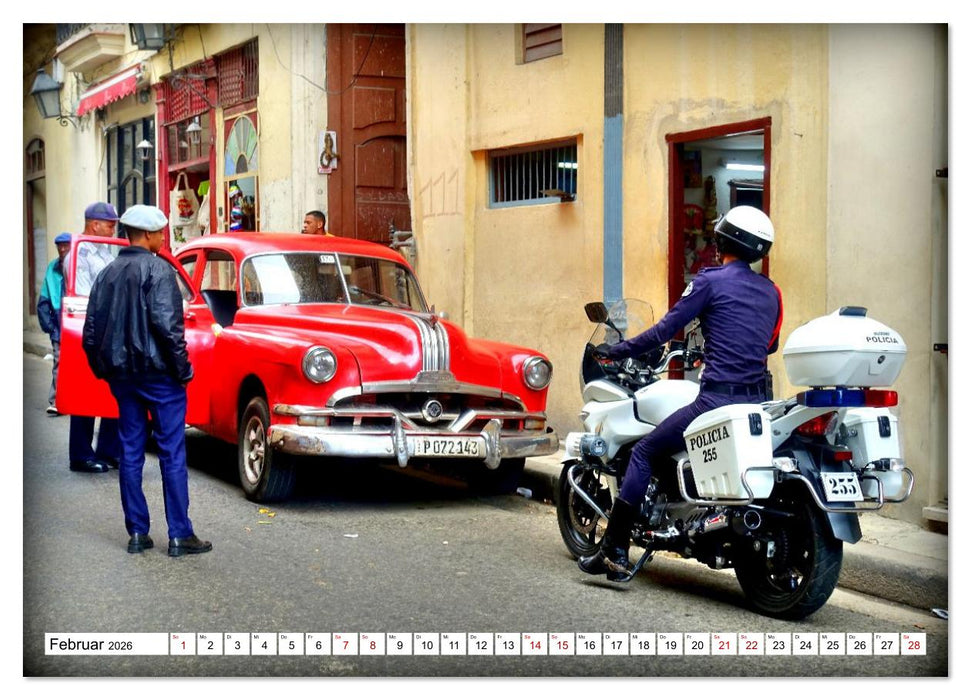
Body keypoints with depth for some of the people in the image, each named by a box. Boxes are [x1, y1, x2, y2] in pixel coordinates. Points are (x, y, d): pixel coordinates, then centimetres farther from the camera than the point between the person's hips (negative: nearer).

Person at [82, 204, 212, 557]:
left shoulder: (107, 273, 10)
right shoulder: (157, 269, -11)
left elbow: (90, 331, 12)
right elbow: (167, 324, -20)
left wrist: (102, 369, 21)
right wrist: (183, 368, -12)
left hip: (121, 375, 7)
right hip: (158, 372, -6)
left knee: (131, 452, 11)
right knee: (172, 454, -1)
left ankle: (137, 532, 13)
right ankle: (180, 535, 0)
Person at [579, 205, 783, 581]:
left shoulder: (711, 280, -3)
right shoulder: (771, 291, 15)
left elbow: (665, 329, -4)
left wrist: (619, 350, 8)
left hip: (717, 399, -6)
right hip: (758, 401, 7)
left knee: (644, 452, 4)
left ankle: (615, 552, -2)